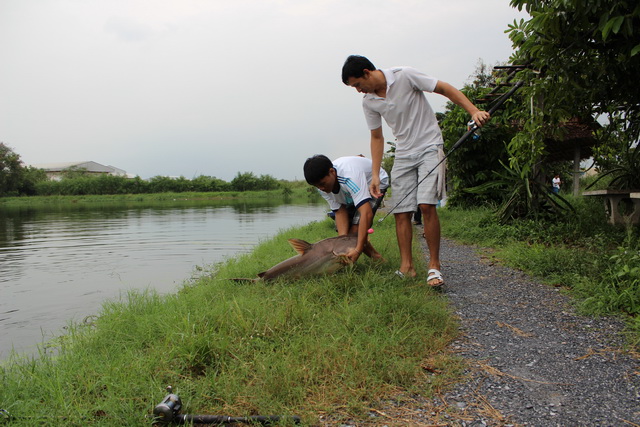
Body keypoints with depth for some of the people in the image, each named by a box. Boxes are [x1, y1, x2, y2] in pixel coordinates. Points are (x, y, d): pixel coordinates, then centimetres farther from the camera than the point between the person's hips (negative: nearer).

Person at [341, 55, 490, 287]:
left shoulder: (405, 76, -12)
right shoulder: (368, 102, 3)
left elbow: (446, 89, -10)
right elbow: (377, 138, 11)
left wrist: (474, 111, -22)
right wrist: (375, 174, 5)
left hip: (429, 147, -5)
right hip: (403, 154, 5)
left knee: (426, 205, -18)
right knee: (401, 212, -2)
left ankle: (434, 265, -7)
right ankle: (406, 267, 6)